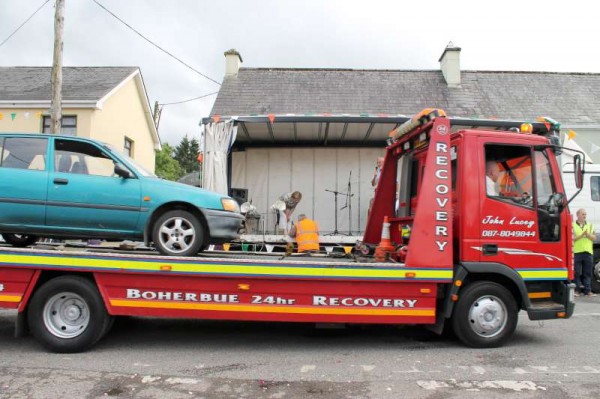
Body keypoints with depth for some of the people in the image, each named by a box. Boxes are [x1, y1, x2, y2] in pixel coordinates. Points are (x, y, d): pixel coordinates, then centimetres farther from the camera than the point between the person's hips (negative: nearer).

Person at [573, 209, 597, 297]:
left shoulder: (590, 225, 16)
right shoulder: (572, 225, 3)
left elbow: (594, 238, 8)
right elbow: (572, 238, -6)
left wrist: (588, 234, -11)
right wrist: (582, 235, -17)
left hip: (588, 252, 4)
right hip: (576, 252, -4)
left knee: (587, 273, 5)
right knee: (576, 273, -1)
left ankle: (587, 290, 8)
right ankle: (577, 290, 5)